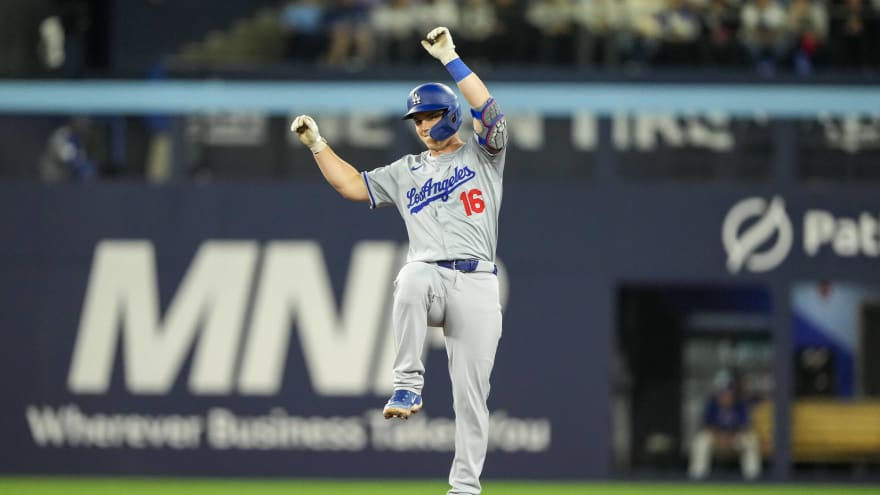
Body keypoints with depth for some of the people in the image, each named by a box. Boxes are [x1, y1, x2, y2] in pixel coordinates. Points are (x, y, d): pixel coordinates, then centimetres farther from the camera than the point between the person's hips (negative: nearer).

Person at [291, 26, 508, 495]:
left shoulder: (481, 156, 11)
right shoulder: (406, 171, 22)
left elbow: (490, 112, -6)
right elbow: (352, 185, 21)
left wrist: (449, 58, -7)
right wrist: (318, 144, 11)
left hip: (476, 285, -1)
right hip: (428, 275, 2)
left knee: (471, 392, -4)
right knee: (410, 280, -38)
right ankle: (408, 385, -30)